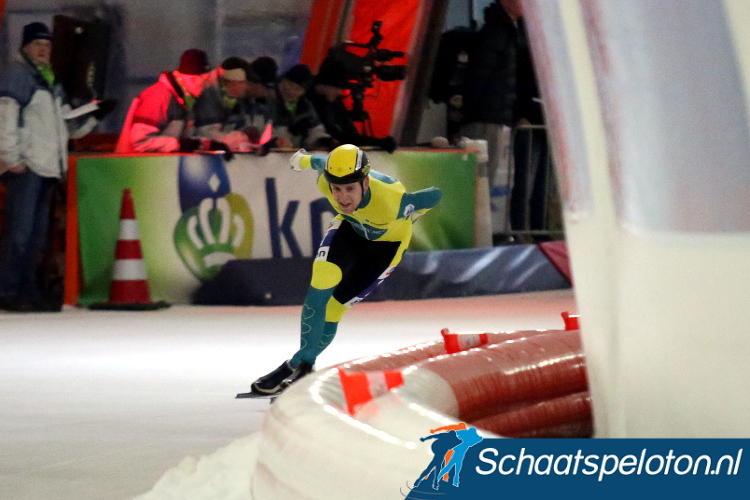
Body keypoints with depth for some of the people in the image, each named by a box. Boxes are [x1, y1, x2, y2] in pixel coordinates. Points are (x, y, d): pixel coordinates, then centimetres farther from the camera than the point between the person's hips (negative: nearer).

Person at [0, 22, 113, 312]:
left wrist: (93, 117, 12)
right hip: (24, 168, -9)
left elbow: (68, 125, 28)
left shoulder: (51, 82, 22)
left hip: (47, 167, 9)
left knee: (38, 232, 10)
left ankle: (28, 290, 15)